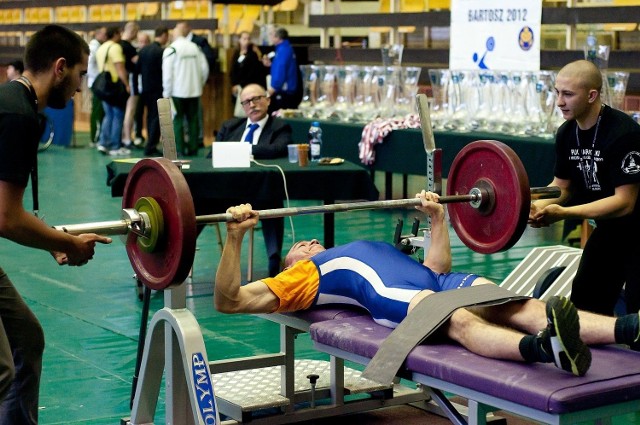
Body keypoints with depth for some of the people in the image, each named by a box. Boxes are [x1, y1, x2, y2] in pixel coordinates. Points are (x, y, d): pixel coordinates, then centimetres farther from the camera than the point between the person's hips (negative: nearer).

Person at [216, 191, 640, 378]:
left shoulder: (375, 250, 43)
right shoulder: (302, 275, 25)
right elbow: (229, 301, 13)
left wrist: (438, 218, 41)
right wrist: (235, 237, 4)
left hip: (438, 281, 6)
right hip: (388, 292, -6)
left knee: (516, 304, -24)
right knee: (461, 320, -39)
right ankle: (542, 348, -71)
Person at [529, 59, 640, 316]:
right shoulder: (566, 134, -4)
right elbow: (561, 186, 5)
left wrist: (563, 213, -37)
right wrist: (536, 206, -18)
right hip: (610, 229, 8)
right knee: (585, 303, 10)